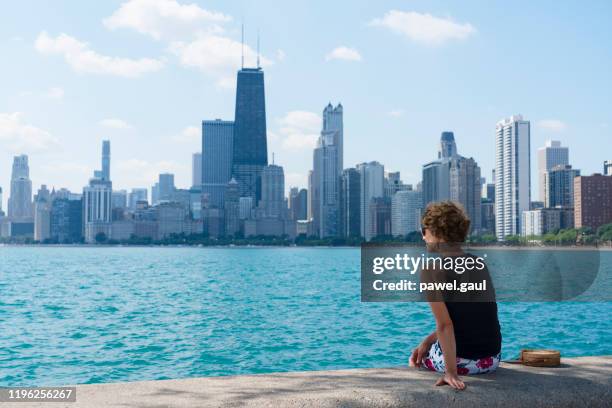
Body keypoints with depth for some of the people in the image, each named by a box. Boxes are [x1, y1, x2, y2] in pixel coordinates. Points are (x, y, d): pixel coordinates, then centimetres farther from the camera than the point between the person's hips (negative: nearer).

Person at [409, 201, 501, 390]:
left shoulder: (431, 267, -12)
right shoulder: (479, 263, 9)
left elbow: (445, 324, -19)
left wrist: (451, 372, -19)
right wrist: (427, 341, 12)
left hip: (461, 358, -6)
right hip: (492, 359, 6)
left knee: (415, 358, 28)